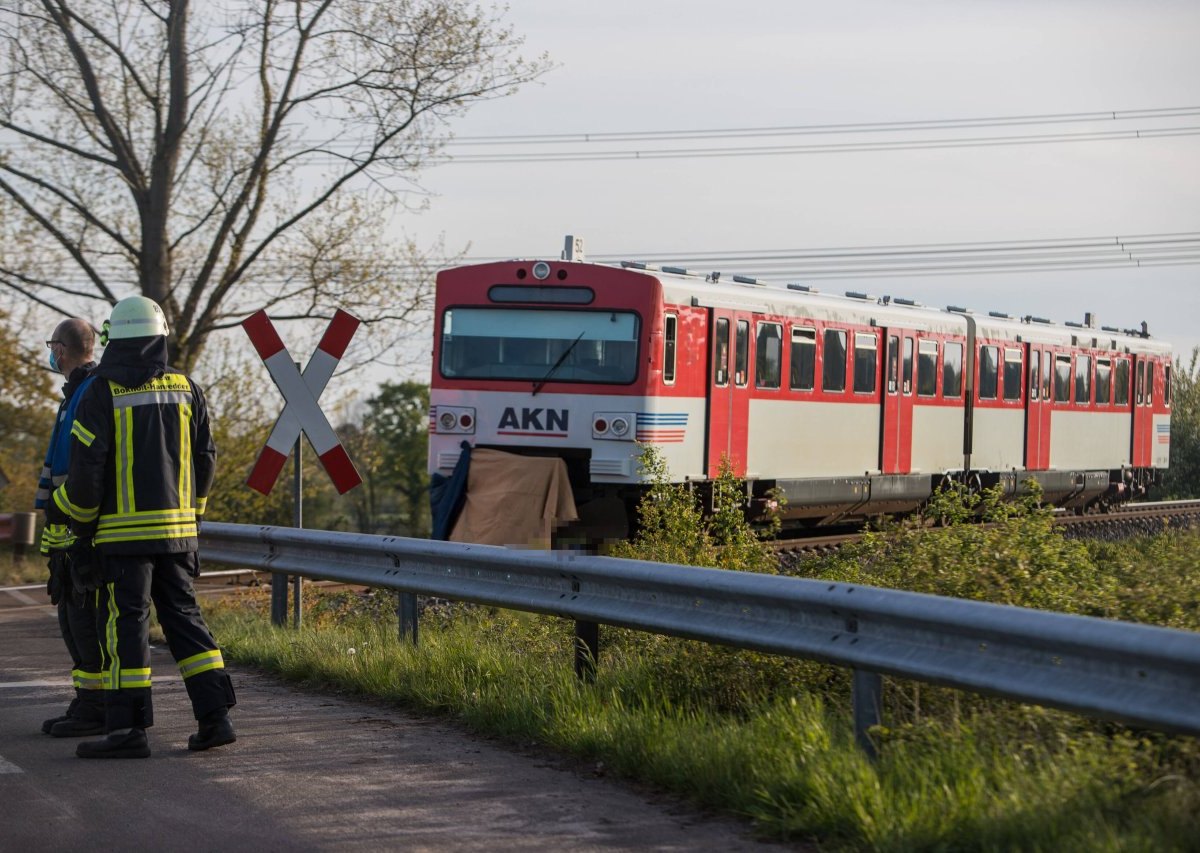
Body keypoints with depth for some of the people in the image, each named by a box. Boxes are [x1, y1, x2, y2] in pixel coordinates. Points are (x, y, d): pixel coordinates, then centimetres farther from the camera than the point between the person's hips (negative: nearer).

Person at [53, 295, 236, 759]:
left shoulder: (103, 391, -8)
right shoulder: (185, 388, 6)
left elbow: (87, 465, -10)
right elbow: (205, 458, 10)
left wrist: (81, 523, 2)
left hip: (124, 530, -5)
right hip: (177, 528, 5)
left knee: (124, 623, -2)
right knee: (183, 616, 11)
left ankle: (129, 728, -3)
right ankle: (215, 715, 7)